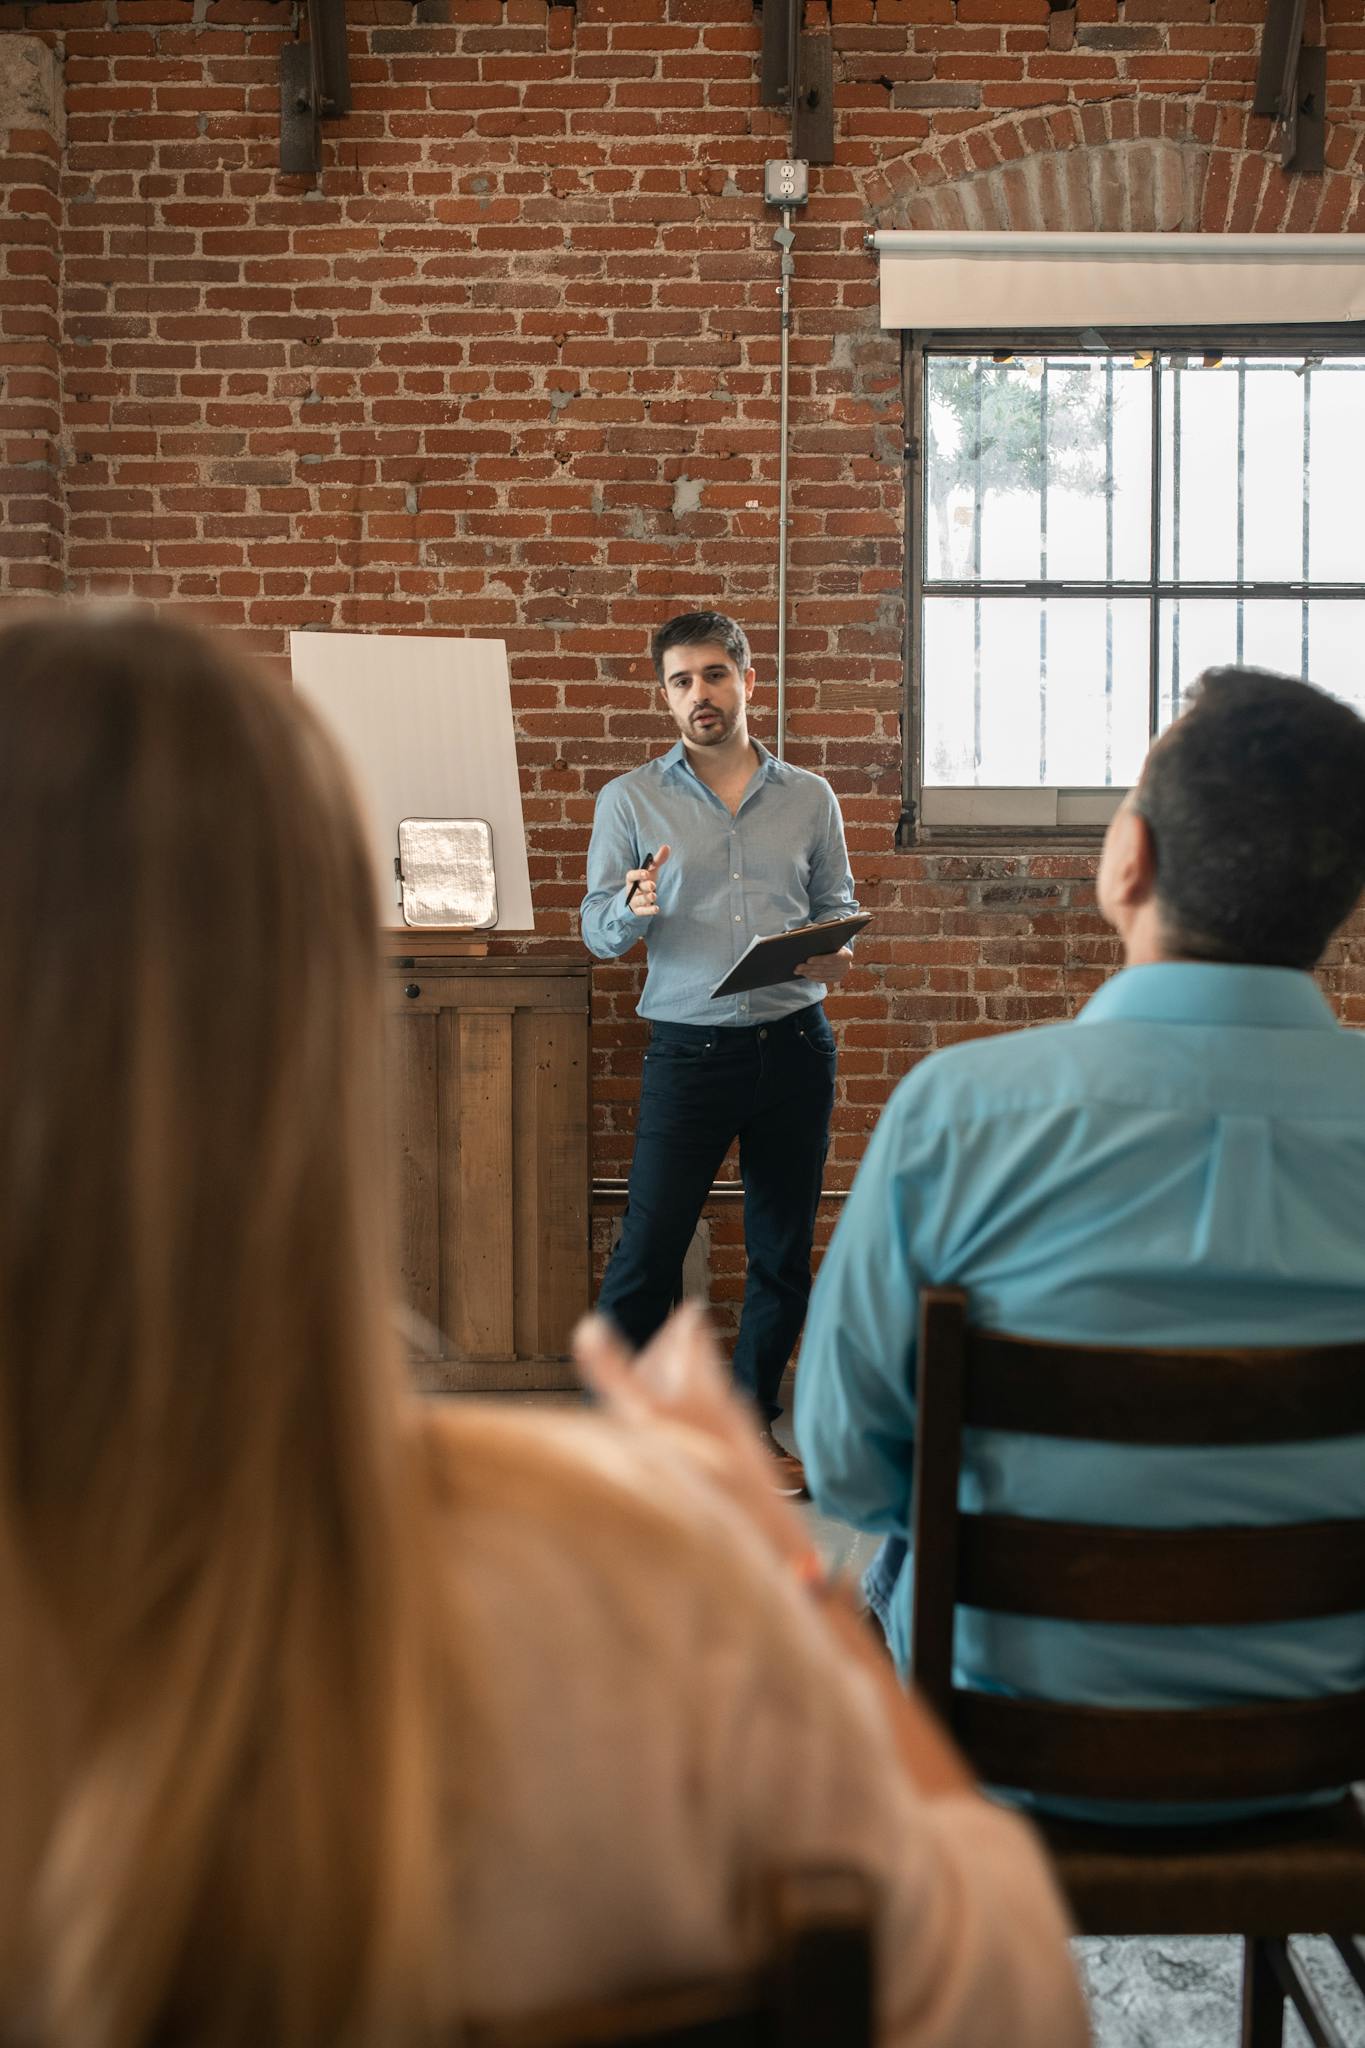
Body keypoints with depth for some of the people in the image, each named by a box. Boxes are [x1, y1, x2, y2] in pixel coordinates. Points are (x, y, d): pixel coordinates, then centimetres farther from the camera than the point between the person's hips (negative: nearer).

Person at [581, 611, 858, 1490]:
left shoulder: (809, 798, 8)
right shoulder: (631, 800, 3)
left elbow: (839, 906, 12)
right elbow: (598, 931, 1)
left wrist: (835, 954, -10)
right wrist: (635, 908, -21)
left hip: (795, 1045, 3)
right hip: (690, 1047, -2)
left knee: (784, 1251, 10)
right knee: (649, 1245, -4)